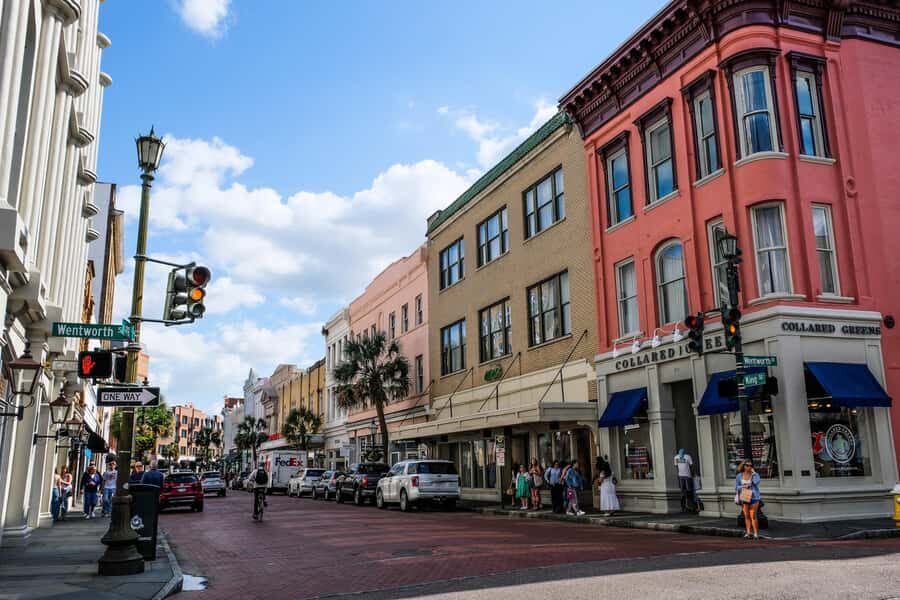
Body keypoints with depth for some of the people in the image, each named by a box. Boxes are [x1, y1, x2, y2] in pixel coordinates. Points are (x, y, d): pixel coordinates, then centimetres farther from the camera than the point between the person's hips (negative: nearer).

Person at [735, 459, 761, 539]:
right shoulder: (739, 476, 5)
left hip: (753, 497, -3)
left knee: (753, 516, -8)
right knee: (746, 516, 4)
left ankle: (756, 534, -3)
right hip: (744, 497, 3)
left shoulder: (755, 474, -2)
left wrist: (753, 472, -13)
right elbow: (736, 487, 8)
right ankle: (748, 533, 9)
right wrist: (743, 486, -10)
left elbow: (756, 482, -22)